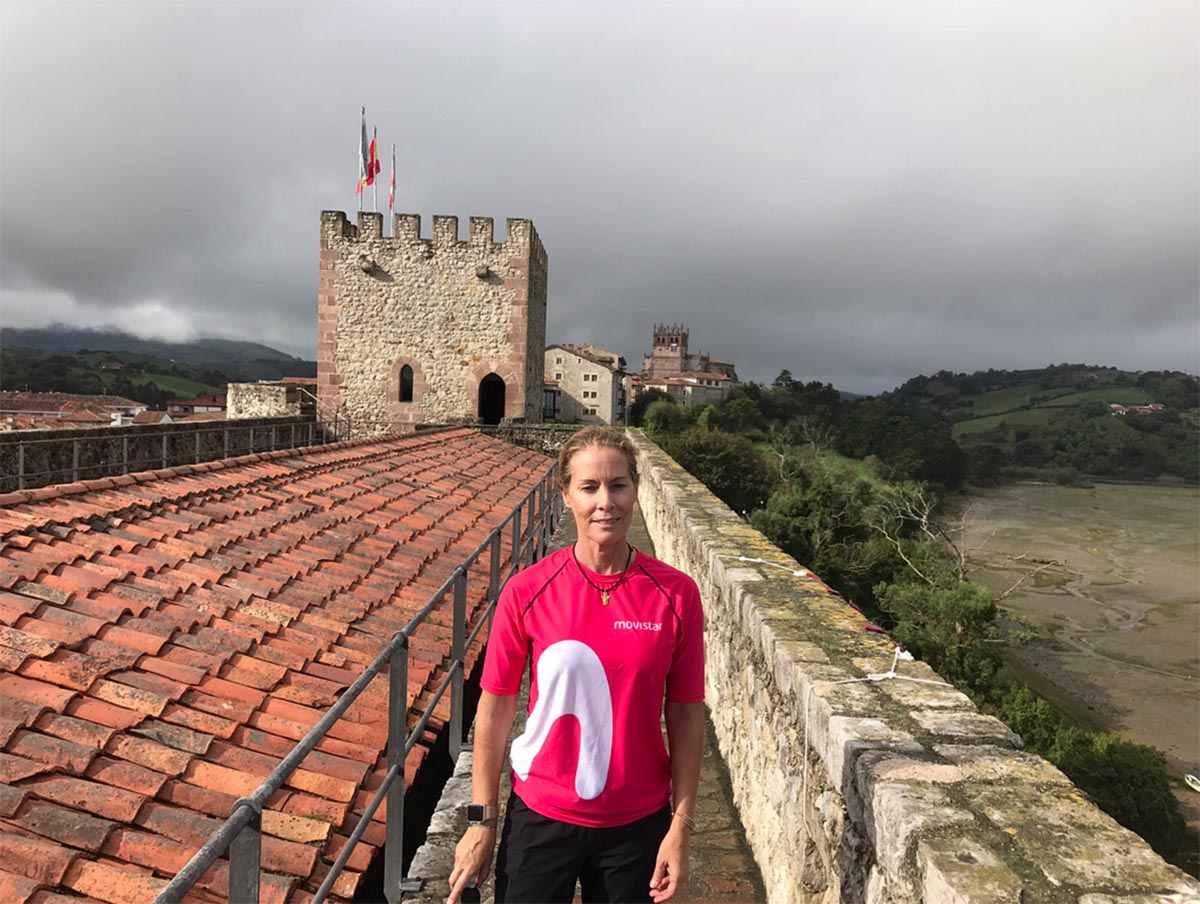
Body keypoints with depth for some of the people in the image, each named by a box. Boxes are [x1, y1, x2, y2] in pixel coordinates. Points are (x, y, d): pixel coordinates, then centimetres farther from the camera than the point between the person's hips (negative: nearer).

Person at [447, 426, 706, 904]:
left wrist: (681, 826, -2)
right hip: (539, 816, 0)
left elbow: (686, 717, -4)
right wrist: (483, 820, 0)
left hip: (637, 823, 1)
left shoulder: (676, 594, -12)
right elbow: (495, 708, -5)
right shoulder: (526, 591, -13)